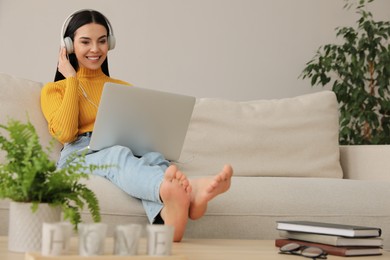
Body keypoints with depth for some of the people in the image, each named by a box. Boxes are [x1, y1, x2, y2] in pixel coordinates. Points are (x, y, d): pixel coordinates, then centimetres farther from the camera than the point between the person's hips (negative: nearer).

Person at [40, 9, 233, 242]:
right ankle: (189, 189, -71)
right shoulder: (54, 90, 17)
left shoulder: (124, 88, 29)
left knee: (153, 156, -34)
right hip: (79, 156, -3)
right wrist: (72, 80, 7)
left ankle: (167, 216, -69)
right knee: (119, 155, -39)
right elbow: (65, 133, -3)